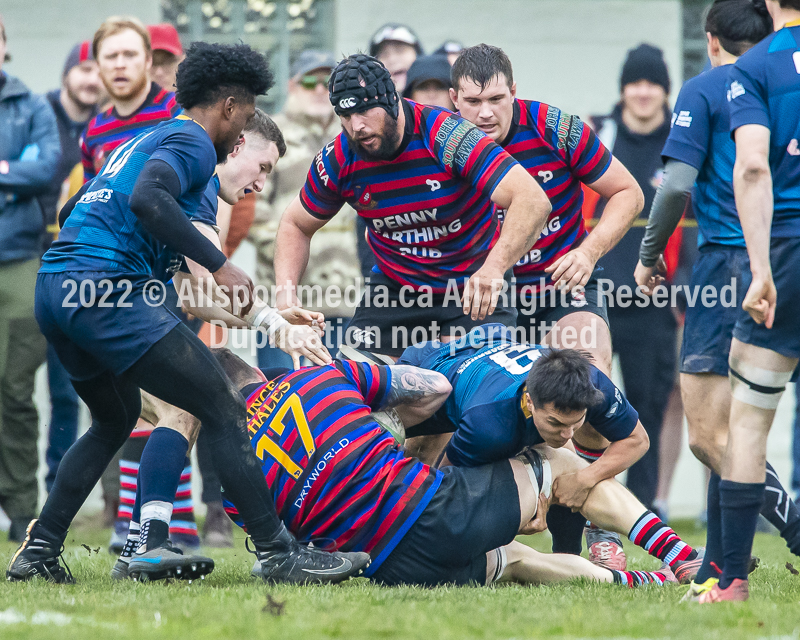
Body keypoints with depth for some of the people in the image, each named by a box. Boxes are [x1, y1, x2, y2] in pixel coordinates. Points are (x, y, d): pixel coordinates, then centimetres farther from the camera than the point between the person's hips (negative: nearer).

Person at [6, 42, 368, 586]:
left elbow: (74, 210, 34)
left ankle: (39, 551, 23)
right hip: (107, 286, -10)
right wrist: (218, 265, -21)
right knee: (225, 411, -9)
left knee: (115, 419, 29)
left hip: (53, 292, 10)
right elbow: (147, 199, -22)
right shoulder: (193, 143, -1)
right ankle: (278, 553, -13)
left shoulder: (144, 139, 27)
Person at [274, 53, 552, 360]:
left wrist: (494, 267, -51)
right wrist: (286, 293, -11)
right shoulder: (338, 160, -11)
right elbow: (296, 225, 8)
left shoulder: (446, 135, -27)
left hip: (473, 286, -4)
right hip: (394, 286, 4)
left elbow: (532, 200, -36)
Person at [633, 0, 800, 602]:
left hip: (730, 260, -6)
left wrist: (648, 255, 3)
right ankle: (719, 566, 16)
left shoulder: (704, 91, -1)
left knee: (710, 436, -8)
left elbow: (678, 185, -10)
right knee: (730, 427, 15)